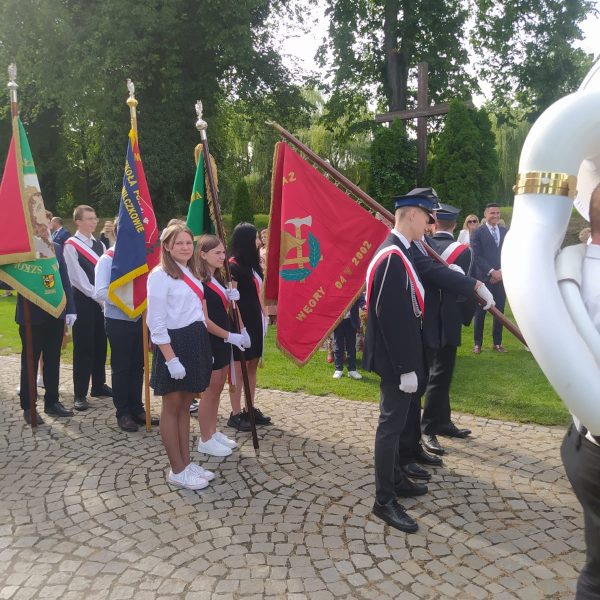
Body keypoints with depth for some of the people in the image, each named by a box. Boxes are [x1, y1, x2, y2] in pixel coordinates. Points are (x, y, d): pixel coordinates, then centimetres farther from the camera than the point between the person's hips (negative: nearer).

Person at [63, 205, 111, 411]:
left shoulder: (100, 245, 12)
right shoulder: (71, 245, -8)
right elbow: (77, 277, -13)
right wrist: (96, 295, -14)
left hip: (101, 300, 6)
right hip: (83, 300, -6)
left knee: (100, 345, 12)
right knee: (83, 347, -3)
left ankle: (99, 386, 25)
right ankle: (80, 394, 5)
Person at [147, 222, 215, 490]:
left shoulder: (192, 273, 12)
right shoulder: (160, 275, -11)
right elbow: (156, 323, -15)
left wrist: (204, 347, 13)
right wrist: (171, 358, -20)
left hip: (197, 341, 8)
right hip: (173, 343, -7)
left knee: (185, 405, 15)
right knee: (172, 407, 4)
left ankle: (186, 462, 25)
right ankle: (177, 471, 14)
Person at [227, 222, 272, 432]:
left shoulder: (252, 264, 14)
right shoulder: (233, 267, -12)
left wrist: (264, 316, 15)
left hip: (255, 322, 8)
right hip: (241, 323, -8)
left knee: (252, 367, 12)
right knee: (239, 368, -3)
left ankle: (250, 409, 22)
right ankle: (235, 414, 5)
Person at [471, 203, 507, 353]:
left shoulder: (505, 232, 12)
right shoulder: (477, 233, -1)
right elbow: (477, 256, -7)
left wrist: (501, 271, -6)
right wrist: (491, 271, -14)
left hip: (501, 277, 4)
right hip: (483, 278, -4)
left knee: (499, 311, 6)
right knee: (480, 312, 1)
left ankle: (497, 343, 16)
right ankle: (477, 343, 10)